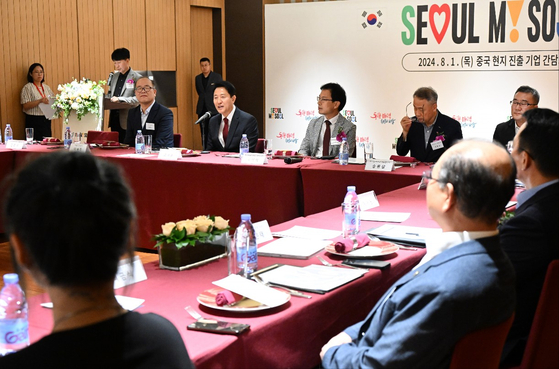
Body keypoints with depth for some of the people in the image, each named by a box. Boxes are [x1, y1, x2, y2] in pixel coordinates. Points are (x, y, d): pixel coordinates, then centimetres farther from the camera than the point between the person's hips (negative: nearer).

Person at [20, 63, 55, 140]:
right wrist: (39, 101, -24)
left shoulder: (46, 87, 16)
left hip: (46, 121, 6)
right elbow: (26, 106, -12)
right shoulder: (27, 88, -3)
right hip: (34, 122, -6)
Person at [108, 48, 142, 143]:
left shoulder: (136, 78, -6)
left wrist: (120, 99, -21)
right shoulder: (114, 76, 16)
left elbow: (138, 98, -15)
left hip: (127, 121, -6)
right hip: (114, 119, 6)